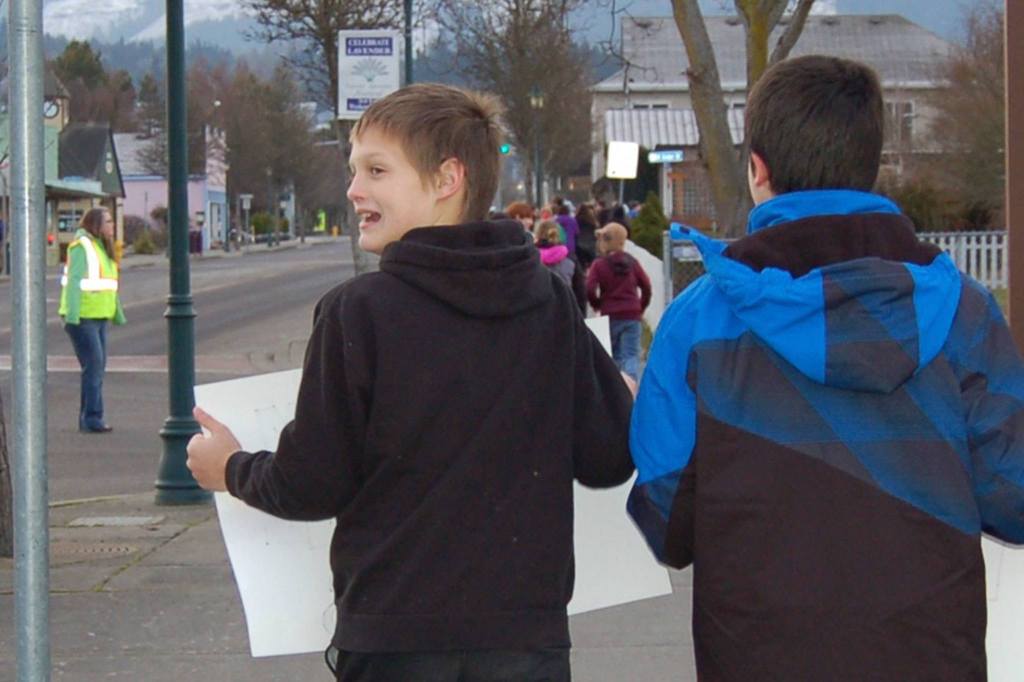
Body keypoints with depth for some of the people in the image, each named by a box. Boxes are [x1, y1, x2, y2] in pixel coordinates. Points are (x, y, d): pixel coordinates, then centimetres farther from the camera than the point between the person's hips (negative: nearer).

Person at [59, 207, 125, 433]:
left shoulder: (102, 248, 16)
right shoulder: (82, 247, -13)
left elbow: (109, 285, 22)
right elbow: (74, 282, -19)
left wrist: (118, 314, 23)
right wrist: (72, 316, -25)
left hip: (98, 317, 9)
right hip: (82, 317, -9)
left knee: (97, 366, 9)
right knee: (93, 365, -12)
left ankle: (88, 419, 14)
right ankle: (92, 418, -9)